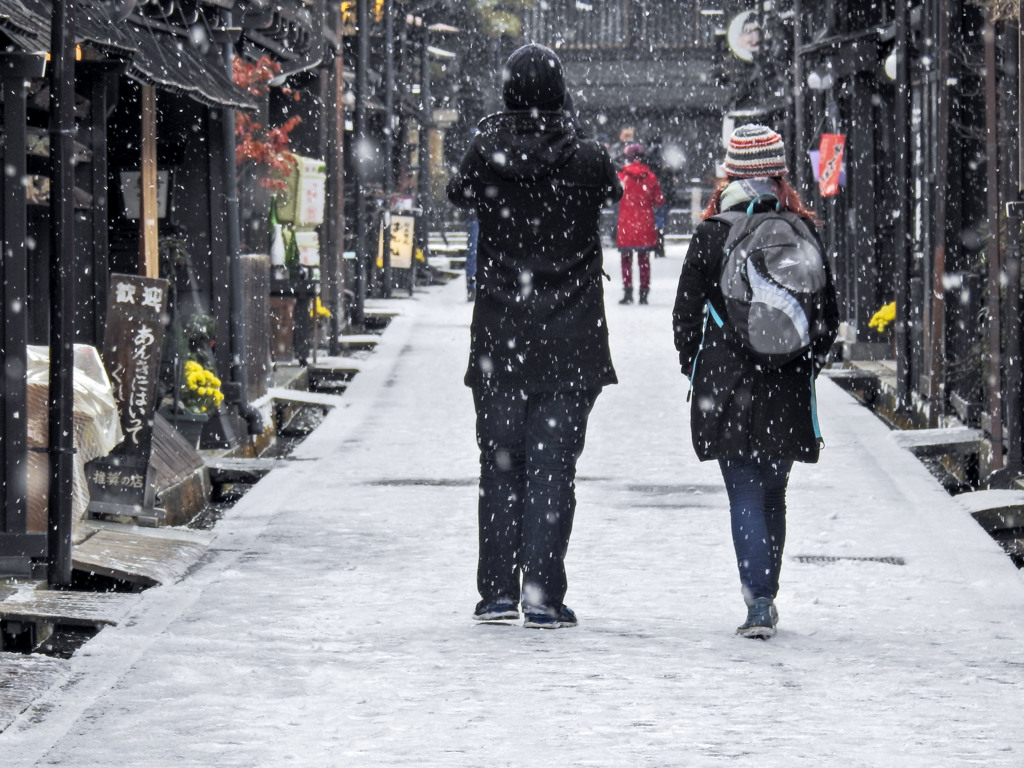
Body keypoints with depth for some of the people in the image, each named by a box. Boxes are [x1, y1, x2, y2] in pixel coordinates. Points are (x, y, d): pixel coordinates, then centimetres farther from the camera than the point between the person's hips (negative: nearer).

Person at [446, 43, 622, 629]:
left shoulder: (487, 156, -5)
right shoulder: (587, 160, -7)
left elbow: (459, 192, 16)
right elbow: (613, 192, 15)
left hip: (499, 339, 1)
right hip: (570, 344, -1)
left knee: (499, 467, 9)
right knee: (552, 469, 0)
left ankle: (498, 591, 9)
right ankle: (543, 596, -3)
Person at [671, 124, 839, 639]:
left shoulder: (710, 234, -4)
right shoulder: (804, 233, 0)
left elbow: (685, 315, 0)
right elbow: (828, 318, 3)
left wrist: (696, 371, 12)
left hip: (725, 385, -2)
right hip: (787, 388, 2)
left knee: (744, 495, -1)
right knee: (772, 493, 16)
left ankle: (759, 601, -14)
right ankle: (764, 598, 23)